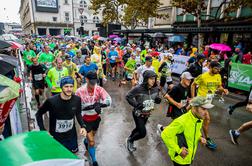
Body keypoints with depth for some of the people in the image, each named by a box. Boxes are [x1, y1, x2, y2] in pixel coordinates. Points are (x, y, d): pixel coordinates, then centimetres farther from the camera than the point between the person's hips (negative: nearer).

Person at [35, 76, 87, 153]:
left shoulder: (77, 99, -14)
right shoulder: (51, 101, -22)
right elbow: (39, 114, -6)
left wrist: (82, 126, -9)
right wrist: (43, 130, -12)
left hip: (72, 136, 3)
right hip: (56, 138, -3)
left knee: (73, 154, 23)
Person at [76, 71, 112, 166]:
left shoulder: (99, 89, -17)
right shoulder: (80, 91, -21)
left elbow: (109, 100, -26)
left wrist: (100, 104, -46)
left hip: (96, 118, 4)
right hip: (86, 119, -3)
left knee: (92, 135, 29)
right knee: (92, 142, -1)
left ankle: (86, 142, 65)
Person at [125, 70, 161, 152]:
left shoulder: (155, 88, -10)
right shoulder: (138, 88, -27)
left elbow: (155, 98, 7)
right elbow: (128, 96, -18)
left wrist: (158, 100, -16)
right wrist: (136, 104, -26)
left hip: (147, 114, 6)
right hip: (138, 113, -6)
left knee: (139, 128, 25)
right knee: (143, 133, -6)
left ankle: (130, 138, 54)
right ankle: (130, 140, 23)